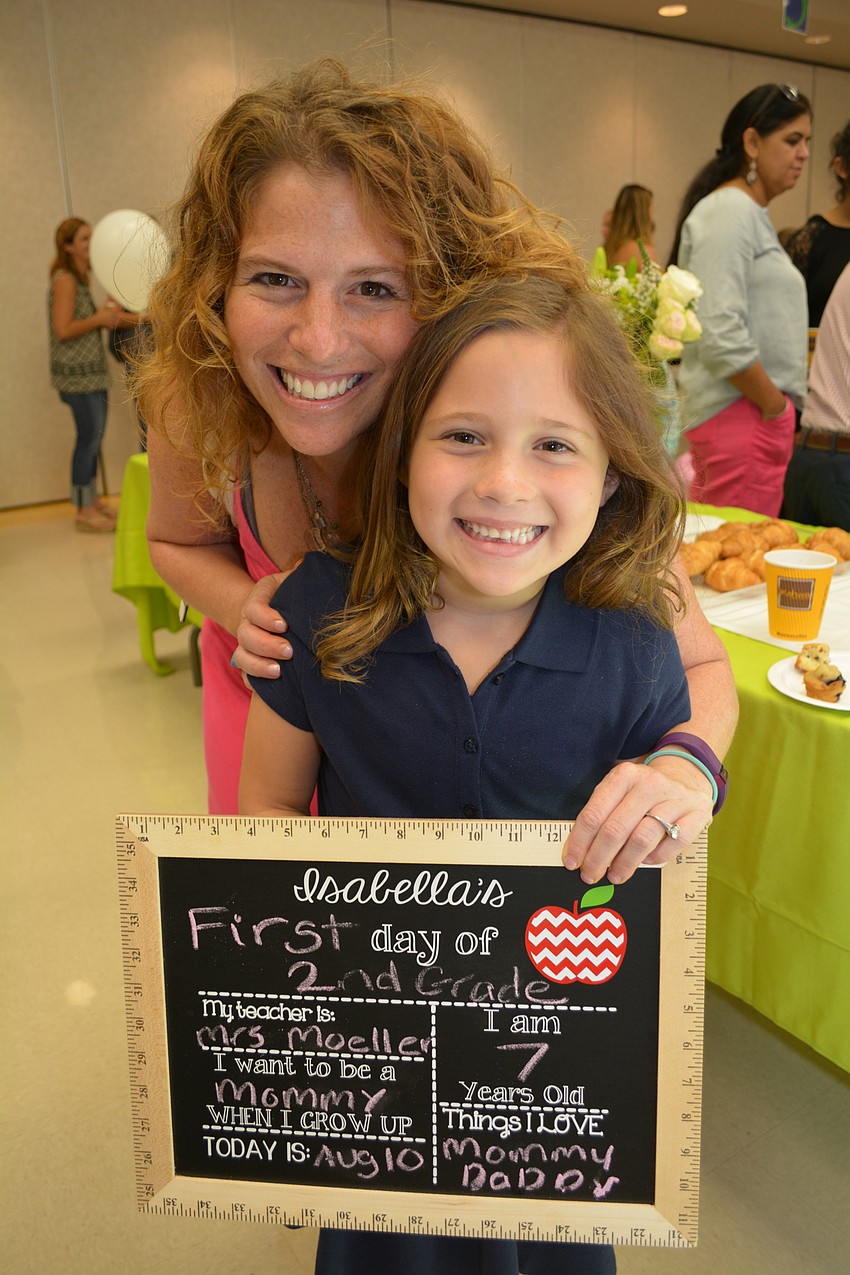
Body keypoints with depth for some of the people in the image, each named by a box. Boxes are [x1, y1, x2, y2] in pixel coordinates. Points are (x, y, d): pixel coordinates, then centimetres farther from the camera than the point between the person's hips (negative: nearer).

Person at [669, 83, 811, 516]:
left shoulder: (752, 214, 21)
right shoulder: (729, 211, -9)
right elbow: (721, 337, -20)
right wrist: (776, 406, -12)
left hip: (758, 413, 9)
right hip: (743, 415, -9)